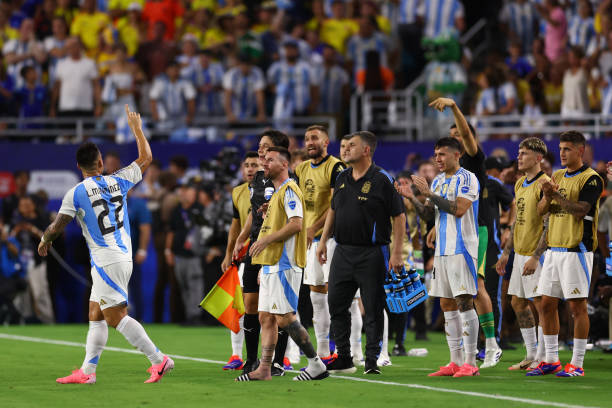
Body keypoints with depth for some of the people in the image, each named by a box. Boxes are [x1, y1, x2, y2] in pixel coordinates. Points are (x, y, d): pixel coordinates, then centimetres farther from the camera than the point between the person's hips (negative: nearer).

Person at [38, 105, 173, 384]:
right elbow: (146, 158, 19)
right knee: (96, 316, 11)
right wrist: (136, 128, 30)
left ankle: (158, 360, -11)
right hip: (124, 257, 7)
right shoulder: (118, 182, 4)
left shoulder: (76, 194, -10)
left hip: (105, 262, -7)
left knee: (117, 317, -6)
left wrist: (44, 241, 16)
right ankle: (87, 371, 9)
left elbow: (57, 227, -6)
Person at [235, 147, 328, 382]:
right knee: (266, 317, 6)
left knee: (284, 317, -11)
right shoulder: (276, 193, 22)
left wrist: (267, 239, -20)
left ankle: (316, 364, -6)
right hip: (271, 265, 10)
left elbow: (296, 224, -22)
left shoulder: (289, 190, -10)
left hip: (283, 265, -10)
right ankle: (264, 369, 6)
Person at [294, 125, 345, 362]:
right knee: (316, 296, 9)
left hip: (330, 236, -8)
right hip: (310, 238, 8)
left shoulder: (335, 167, -10)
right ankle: (322, 354, 14)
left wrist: (314, 227, -20)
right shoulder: (302, 169, 14)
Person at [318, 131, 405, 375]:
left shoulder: (382, 180, -8)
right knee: (336, 305, 7)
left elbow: (399, 217, -8)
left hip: (372, 254, -7)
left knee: (373, 309, -2)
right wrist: (323, 241, 17)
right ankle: (343, 359, 16)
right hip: (343, 252, 7)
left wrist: (396, 253, -13)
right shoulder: (342, 179, 11)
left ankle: (372, 361, 3)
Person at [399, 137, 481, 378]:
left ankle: (470, 363, -9)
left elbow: (459, 209, -20)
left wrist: (429, 194, -18)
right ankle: (456, 362, 12)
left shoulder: (467, 179, -8)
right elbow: (429, 214, 17)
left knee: (464, 302, -10)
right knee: (447, 305, 8)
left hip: (461, 248, -8)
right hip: (442, 250, 8)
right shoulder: (437, 181, 16)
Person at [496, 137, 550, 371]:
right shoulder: (520, 184, 14)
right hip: (520, 254, 9)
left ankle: (543, 358, 0)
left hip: (536, 255, -9)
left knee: (540, 304, -5)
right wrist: (506, 252, 20)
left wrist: (535, 257, -21)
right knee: (518, 303, 10)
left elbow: (549, 226, -17)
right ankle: (531, 355, 18)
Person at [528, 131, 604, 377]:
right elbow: (540, 210, 12)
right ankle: (551, 360, 15)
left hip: (577, 250, -8)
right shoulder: (558, 177, 15)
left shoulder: (591, 179, -8)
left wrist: (556, 195, -23)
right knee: (547, 304, 7)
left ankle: (577, 364, -2)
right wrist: (548, 196, -8)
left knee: (577, 306, -5)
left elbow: (581, 209, -19)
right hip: (554, 249, 8)